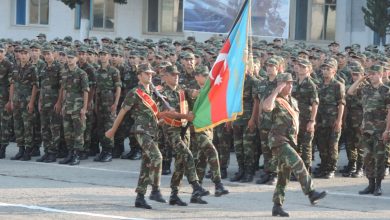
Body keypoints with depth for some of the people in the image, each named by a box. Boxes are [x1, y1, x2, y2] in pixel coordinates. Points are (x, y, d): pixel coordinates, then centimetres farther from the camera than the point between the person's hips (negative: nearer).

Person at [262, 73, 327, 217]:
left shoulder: (293, 102, 17)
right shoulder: (276, 101, -8)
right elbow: (266, 107, -32)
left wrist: (295, 137, 22)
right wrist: (276, 91, -24)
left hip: (290, 142, 8)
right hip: (279, 141, -8)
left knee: (283, 176, 9)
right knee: (298, 164, -23)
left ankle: (277, 206, 14)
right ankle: (311, 193, -26)